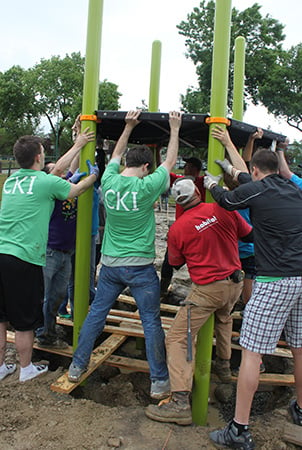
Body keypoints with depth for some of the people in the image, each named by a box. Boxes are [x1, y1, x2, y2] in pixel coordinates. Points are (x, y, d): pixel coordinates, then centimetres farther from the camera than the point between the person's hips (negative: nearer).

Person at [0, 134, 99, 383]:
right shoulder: (46, 182, -9)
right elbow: (77, 189, 9)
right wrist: (93, 175, 30)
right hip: (24, 259, -6)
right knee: (25, 320, 10)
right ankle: (26, 369, 28)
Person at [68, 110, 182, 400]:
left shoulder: (109, 181, -3)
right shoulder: (146, 186, -14)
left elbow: (116, 155, 17)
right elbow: (170, 161, 1)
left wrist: (128, 127, 23)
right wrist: (175, 129, 12)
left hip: (110, 264, 4)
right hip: (140, 267, -4)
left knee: (96, 314, 17)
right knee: (151, 322, 6)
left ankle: (77, 366, 29)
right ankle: (159, 381, 14)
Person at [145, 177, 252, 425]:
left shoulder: (177, 229, -8)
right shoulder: (223, 210, -3)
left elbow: (176, 263, 7)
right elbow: (249, 235, 12)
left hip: (207, 289, -5)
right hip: (235, 282, 5)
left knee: (177, 339, -2)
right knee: (223, 317, 36)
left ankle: (181, 402, -9)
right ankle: (224, 365, 48)